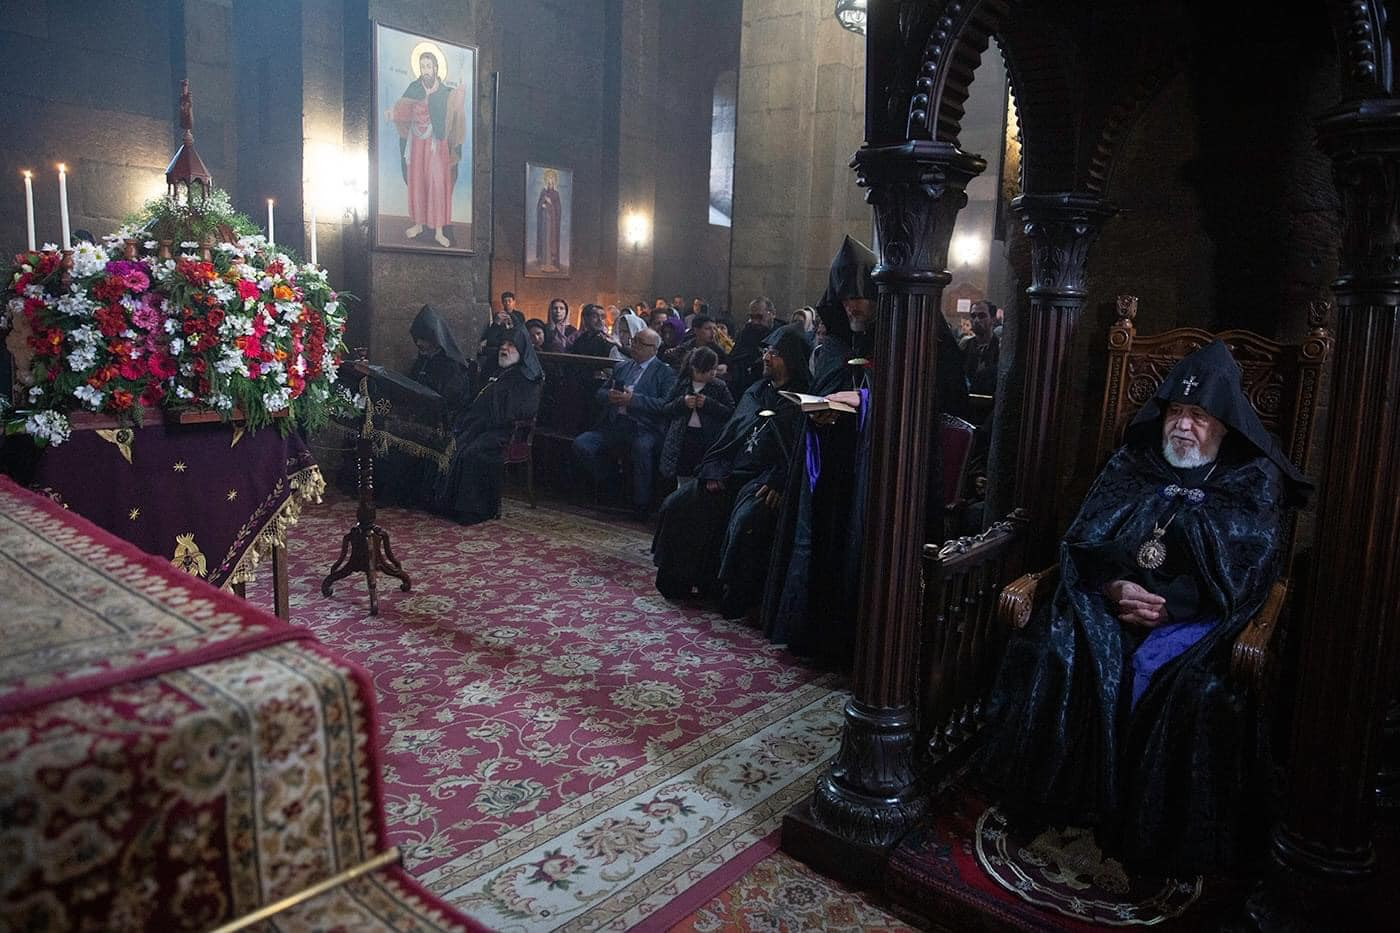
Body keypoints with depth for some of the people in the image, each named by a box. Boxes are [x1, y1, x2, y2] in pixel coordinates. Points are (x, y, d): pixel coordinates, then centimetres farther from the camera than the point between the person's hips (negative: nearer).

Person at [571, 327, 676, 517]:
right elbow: (600, 393, 22)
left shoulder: (665, 373, 5)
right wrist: (609, 395, -3)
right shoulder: (621, 367, 23)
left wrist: (633, 399, -16)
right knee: (580, 444, -16)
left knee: (642, 448, -38)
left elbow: (665, 404, -10)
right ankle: (610, 481, 10)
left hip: (644, 428, -5)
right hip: (613, 425, 6)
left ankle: (641, 507, -21)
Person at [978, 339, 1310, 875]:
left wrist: (1168, 605, -17)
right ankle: (1056, 791, -13)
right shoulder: (1132, 463, 12)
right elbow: (1083, 541, 7)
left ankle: (1153, 826, -15)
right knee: (1055, 645, -26)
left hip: (1197, 615, -2)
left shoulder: (1256, 480, 6)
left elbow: (1250, 571, -5)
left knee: (1157, 670, -33)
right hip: (1112, 600, 3)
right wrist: (1114, 588, -14)